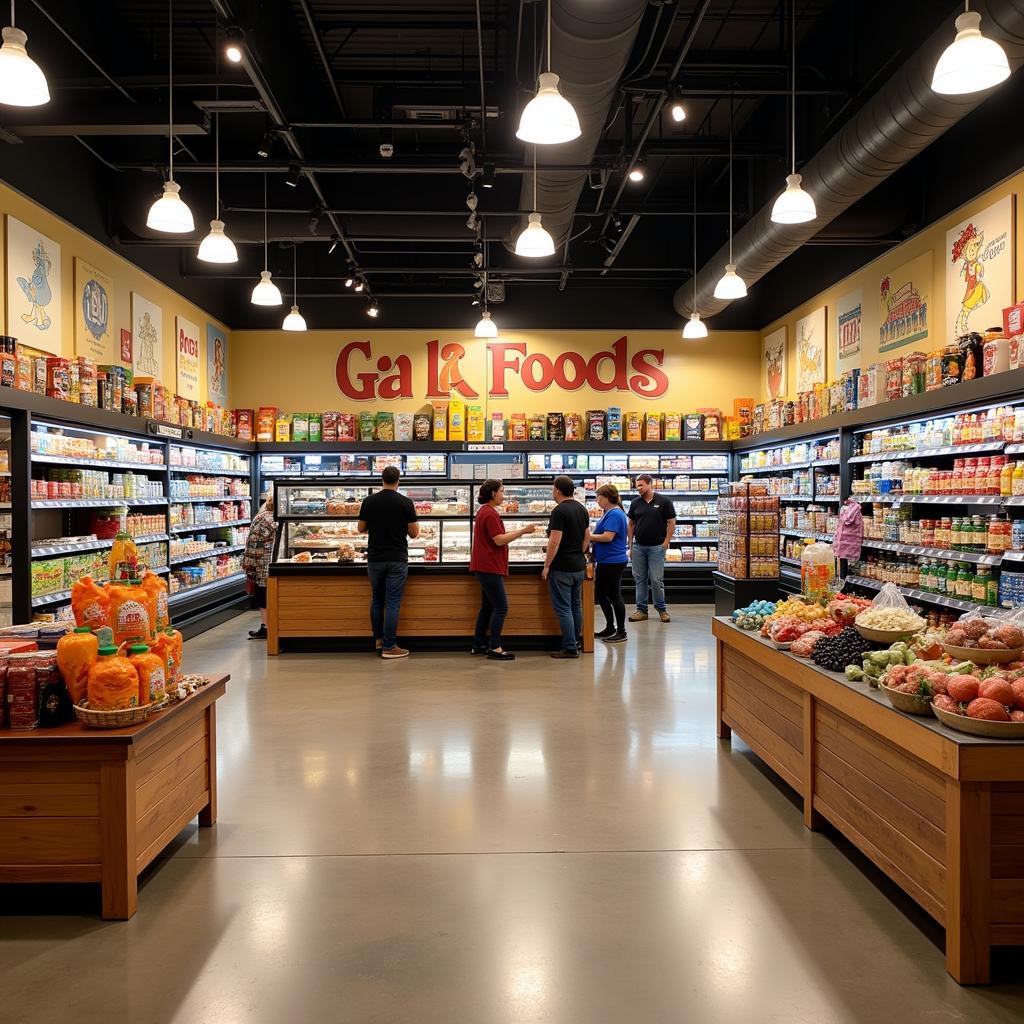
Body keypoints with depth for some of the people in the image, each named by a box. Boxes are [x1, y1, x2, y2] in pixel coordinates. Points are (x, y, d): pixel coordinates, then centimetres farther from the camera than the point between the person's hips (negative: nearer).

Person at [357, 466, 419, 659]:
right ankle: (389, 647, 1)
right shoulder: (406, 503, -7)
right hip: (397, 560, -3)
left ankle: (379, 639, 27)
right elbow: (413, 533, -2)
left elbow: (361, 529, 10)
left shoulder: (369, 501, 0)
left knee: (377, 600, 18)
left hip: (375, 559, 3)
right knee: (393, 603, 0)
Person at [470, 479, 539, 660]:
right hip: (490, 567, -11)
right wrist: (523, 531, -16)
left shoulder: (485, 511, 17)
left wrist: (518, 531, 11)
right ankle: (495, 648, -6)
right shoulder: (490, 513, -16)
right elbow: (499, 540, -20)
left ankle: (478, 645, 19)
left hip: (485, 567, 11)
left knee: (488, 606, 15)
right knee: (501, 607, -8)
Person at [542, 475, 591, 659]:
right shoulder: (582, 509, 10)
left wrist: (546, 566, -13)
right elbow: (587, 537, 15)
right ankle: (576, 642, 23)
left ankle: (570, 648, -1)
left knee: (563, 608, -3)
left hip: (561, 568, -8)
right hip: (579, 566, 8)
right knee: (576, 605, 15)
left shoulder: (559, 511, -16)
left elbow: (555, 542, -20)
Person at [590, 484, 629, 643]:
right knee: (601, 594, 16)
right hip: (605, 561, 10)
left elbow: (608, 537, -25)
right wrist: (591, 534, 4)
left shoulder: (615, 514, -18)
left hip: (613, 562, -10)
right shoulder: (609, 513, 14)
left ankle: (621, 632, 10)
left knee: (614, 595, -1)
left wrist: (589, 536, -15)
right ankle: (610, 628, 27)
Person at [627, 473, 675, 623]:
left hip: (656, 547, -4)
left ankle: (661, 609, 11)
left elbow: (671, 523, -3)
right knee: (640, 579, 7)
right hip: (638, 547, 4)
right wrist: (630, 545, 8)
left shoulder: (663, 501, -4)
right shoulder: (635, 503, 7)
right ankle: (641, 610, 14)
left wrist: (666, 542, -9)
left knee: (656, 580, -3)